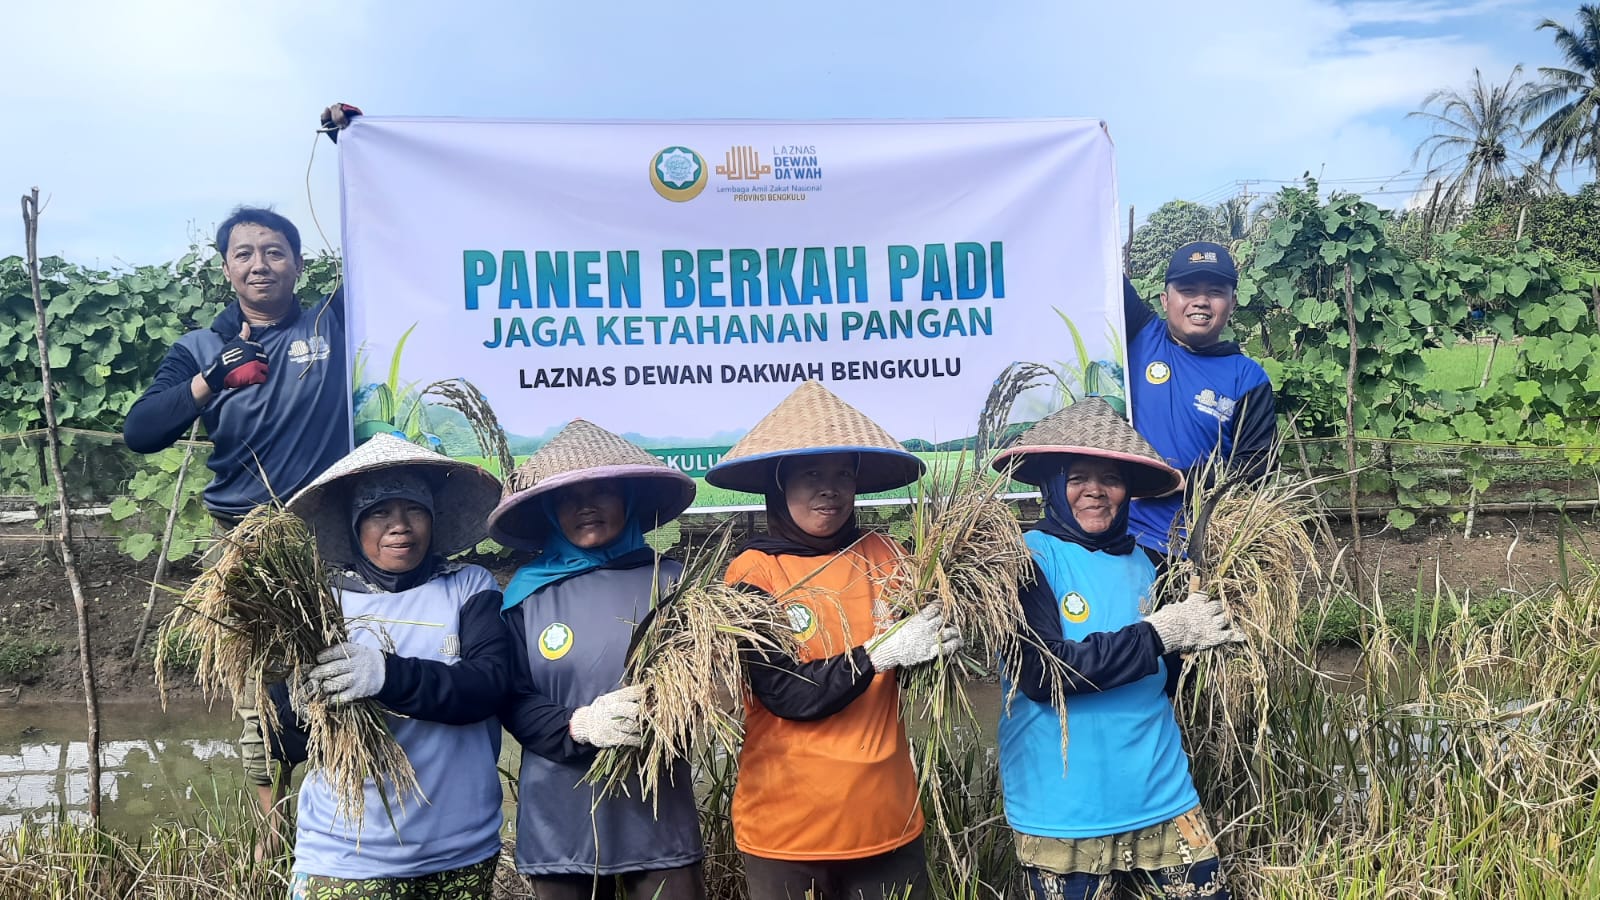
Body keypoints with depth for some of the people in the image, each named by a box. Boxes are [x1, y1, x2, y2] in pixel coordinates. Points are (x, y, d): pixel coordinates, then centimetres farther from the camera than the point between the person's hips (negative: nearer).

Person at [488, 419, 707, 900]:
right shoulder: (527, 590, 3)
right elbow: (512, 702, 0)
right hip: (559, 822, 1)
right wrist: (580, 725, -17)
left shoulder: (668, 580, -1)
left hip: (658, 815, -1)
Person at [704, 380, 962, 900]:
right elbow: (786, 694, -16)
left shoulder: (883, 556, 2)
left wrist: (942, 641, -14)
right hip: (787, 823, -3)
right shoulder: (753, 572, -8)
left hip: (887, 815, 3)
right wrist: (880, 654, -24)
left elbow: (915, 668, 6)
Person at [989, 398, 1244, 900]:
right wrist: (1159, 634, -19)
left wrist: (1197, 638, -4)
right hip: (1063, 819, -5)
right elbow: (1041, 673, -23)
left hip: (1164, 802, 5)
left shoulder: (1140, 566, 6)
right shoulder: (1029, 557, -11)